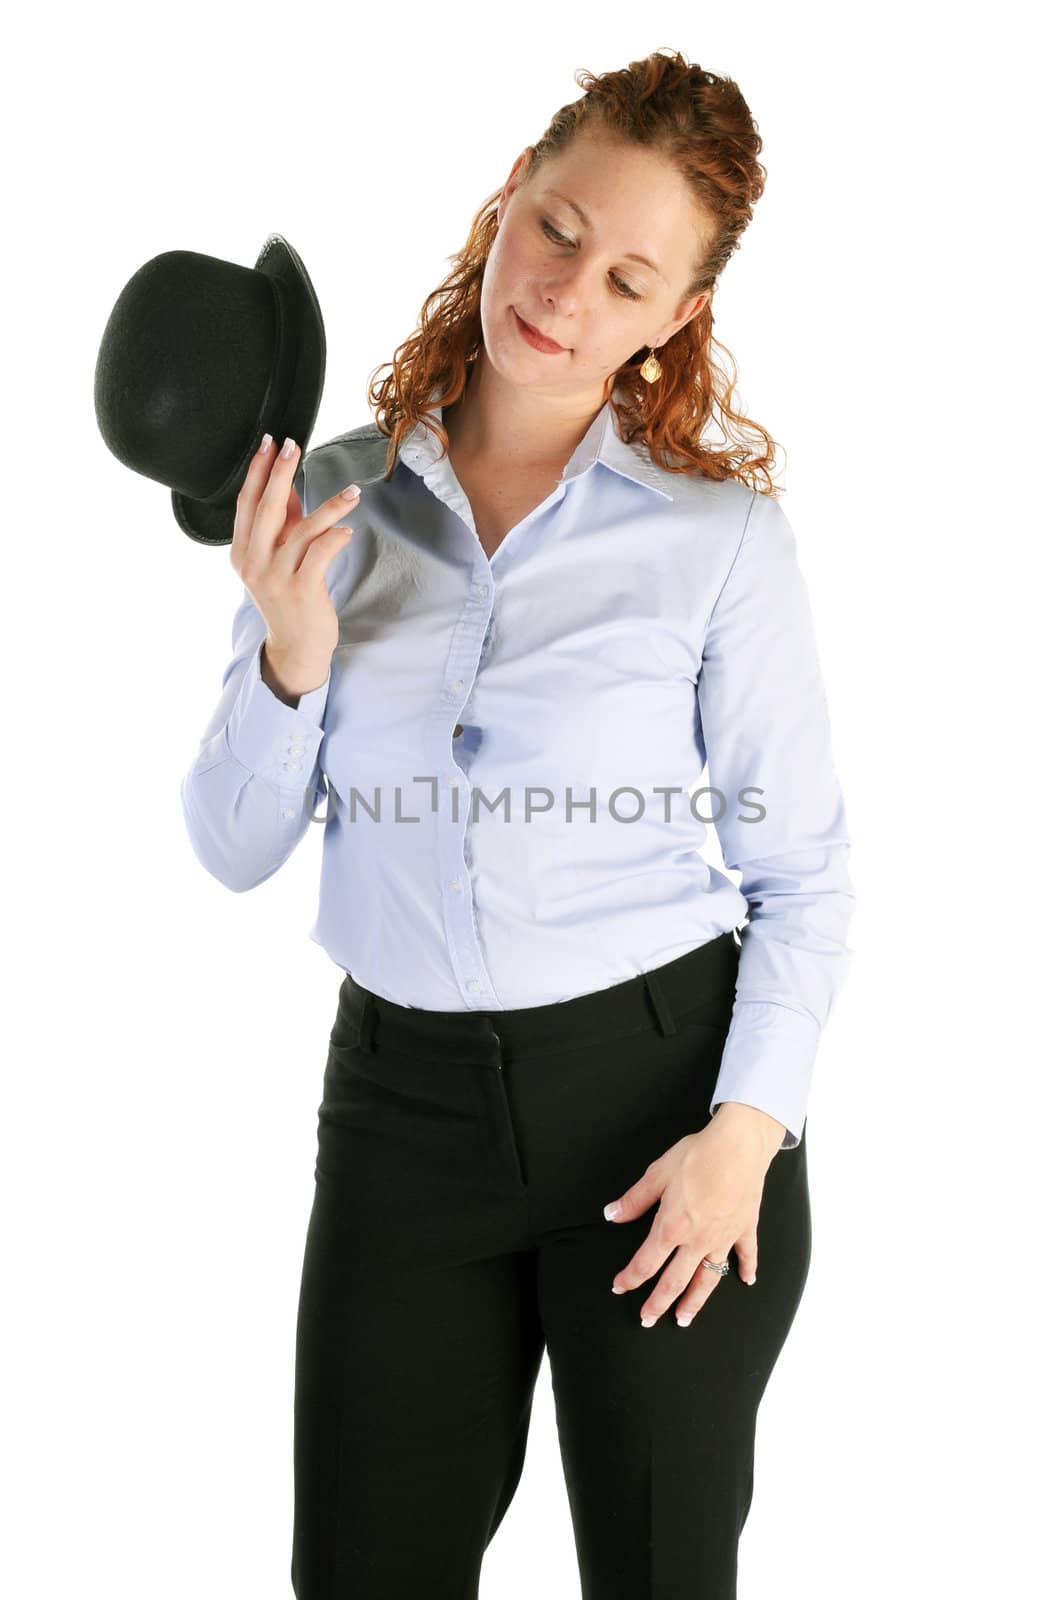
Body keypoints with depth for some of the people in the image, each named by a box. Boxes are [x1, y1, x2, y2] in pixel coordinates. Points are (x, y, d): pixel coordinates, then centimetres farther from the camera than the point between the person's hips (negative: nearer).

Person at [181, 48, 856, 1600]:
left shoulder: (718, 530, -6)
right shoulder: (335, 501, 0)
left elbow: (802, 871, -2)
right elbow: (234, 848, 2)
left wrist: (747, 1131, -13)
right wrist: (292, 657, -15)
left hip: (659, 1085, -2)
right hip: (406, 1105, 2)